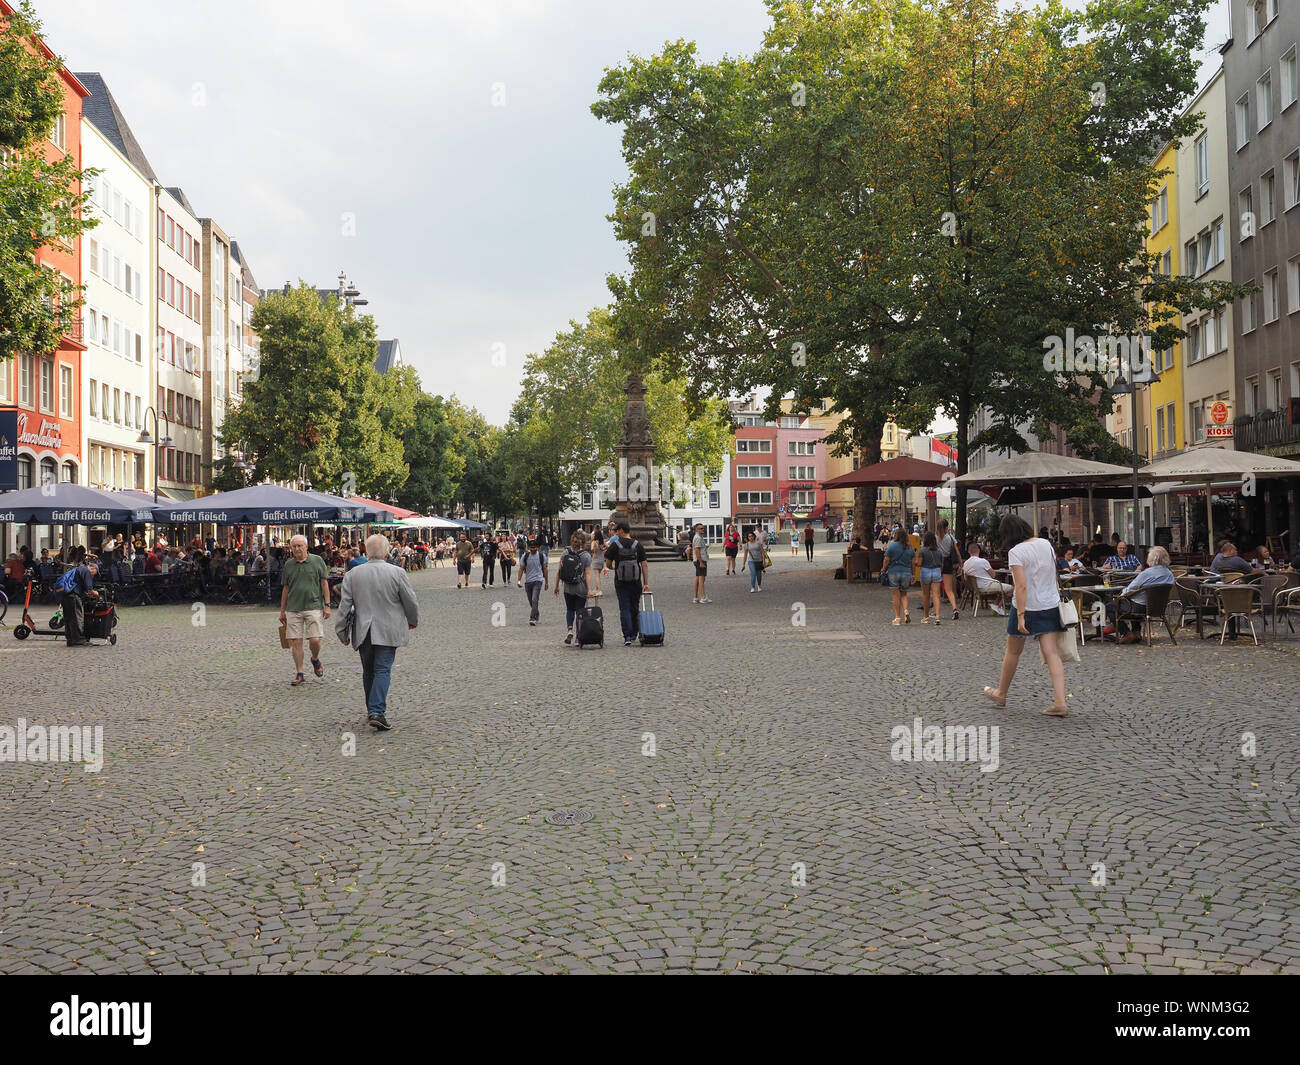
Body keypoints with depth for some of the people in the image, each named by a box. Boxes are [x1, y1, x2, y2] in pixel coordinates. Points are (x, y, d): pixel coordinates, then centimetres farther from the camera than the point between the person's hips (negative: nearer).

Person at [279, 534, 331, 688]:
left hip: (314, 607, -3)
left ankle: (315, 660, 23)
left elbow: (324, 583, 3)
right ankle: (299, 674, 12)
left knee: (314, 640, -9)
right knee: (295, 642, 1)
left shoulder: (317, 561, 2)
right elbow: (285, 588, 15)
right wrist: (282, 610, 15)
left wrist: (327, 605, -2)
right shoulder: (288, 565, 10)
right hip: (293, 609, 3)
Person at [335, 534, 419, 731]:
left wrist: (341, 630, 9)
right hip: (388, 631, -3)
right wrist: (413, 620, 17)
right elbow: (410, 601, -1)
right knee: (382, 670, -3)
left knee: (368, 671, 15)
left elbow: (344, 605, 0)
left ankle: (372, 711, 23)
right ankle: (377, 712, -15)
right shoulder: (397, 573, -8)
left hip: (362, 632, 3)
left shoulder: (352, 574, -1)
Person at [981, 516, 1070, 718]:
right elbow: (1054, 576, 13)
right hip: (1051, 606, 5)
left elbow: (1021, 586, -22)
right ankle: (1060, 702, -10)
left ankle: (1001, 694, 30)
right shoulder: (1046, 544, 4)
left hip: (1027, 606, -5)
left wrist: (1021, 615, -22)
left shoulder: (1016, 552, -16)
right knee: (1053, 653, 0)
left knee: (1013, 652, 13)